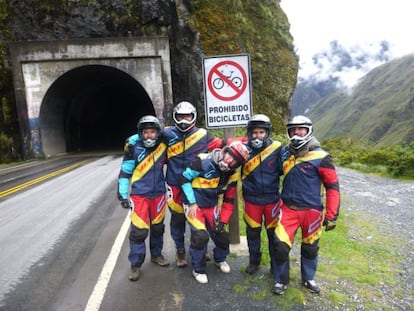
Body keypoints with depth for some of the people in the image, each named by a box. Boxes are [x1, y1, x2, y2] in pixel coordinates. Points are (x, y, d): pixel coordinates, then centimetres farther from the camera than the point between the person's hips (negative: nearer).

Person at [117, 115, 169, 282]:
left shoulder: (163, 145, -4)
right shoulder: (134, 147, -12)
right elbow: (125, 171, -7)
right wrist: (123, 194, -8)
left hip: (158, 193, 4)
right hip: (139, 194, -3)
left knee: (157, 227, 16)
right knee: (139, 230, -4)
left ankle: (156, 254, 38)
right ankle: (136, 264, 15)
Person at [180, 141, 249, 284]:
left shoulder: (232, 175, -5)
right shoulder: (203, 161, -24)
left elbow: (229, 201, 3)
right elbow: (184, 179, -16)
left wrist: (222, 221, -3)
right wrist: (192, 203, -17)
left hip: (211, 206, 5)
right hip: (194, 204, -5)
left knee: (222, 235, 5)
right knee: (200, 236, -17)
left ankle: (220, 259, 38)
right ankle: (198, 269, 9)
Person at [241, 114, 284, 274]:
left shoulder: (277, 148, -10)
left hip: (272, 199, 0)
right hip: (252, 199, 1)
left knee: (273, 232, 14)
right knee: (252, 232, 15)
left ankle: (276, 263, 37)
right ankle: (254, 261, 38)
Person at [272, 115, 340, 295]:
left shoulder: (320, 157, -10)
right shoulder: (286, 155, 3)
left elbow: (333, 186, -8)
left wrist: (331, 215, -8)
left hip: (312, 210, -2)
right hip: (288, 209, 2)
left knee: (310, 247, 16)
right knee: (280, 245, -2)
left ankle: (308, 278, 41)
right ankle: (280, 280, 23)